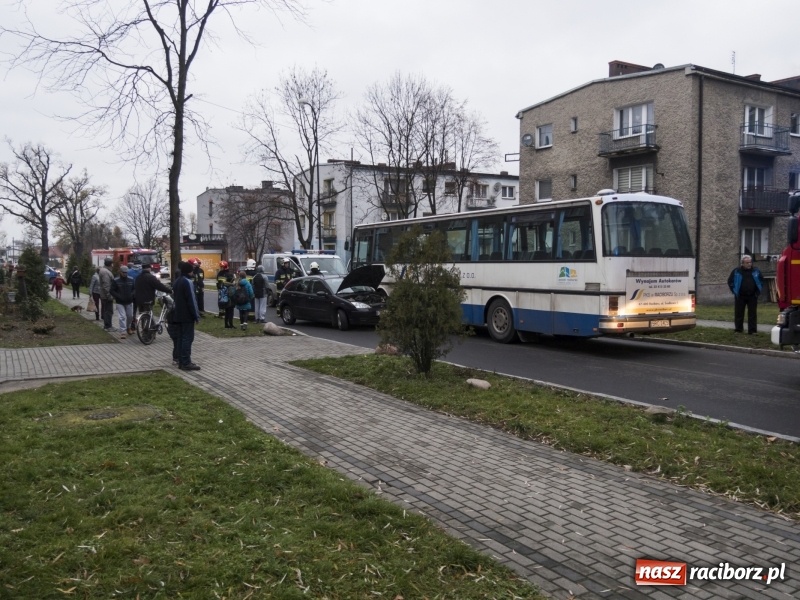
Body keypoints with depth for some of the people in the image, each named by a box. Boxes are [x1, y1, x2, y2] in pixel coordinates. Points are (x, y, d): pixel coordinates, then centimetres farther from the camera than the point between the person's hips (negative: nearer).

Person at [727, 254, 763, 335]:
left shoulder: (756, 271, 4)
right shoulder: (736, 271, -2)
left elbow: (761, 281, 14)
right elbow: (730, 282, 6)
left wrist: (758, 292, 5)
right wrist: (735, 291, -1)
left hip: (752, 296, 1)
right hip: (740, 297, -1)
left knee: (752, 314, 2)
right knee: (739, 313, 3)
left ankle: (752, 330, 6)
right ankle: (738, 329, 11)